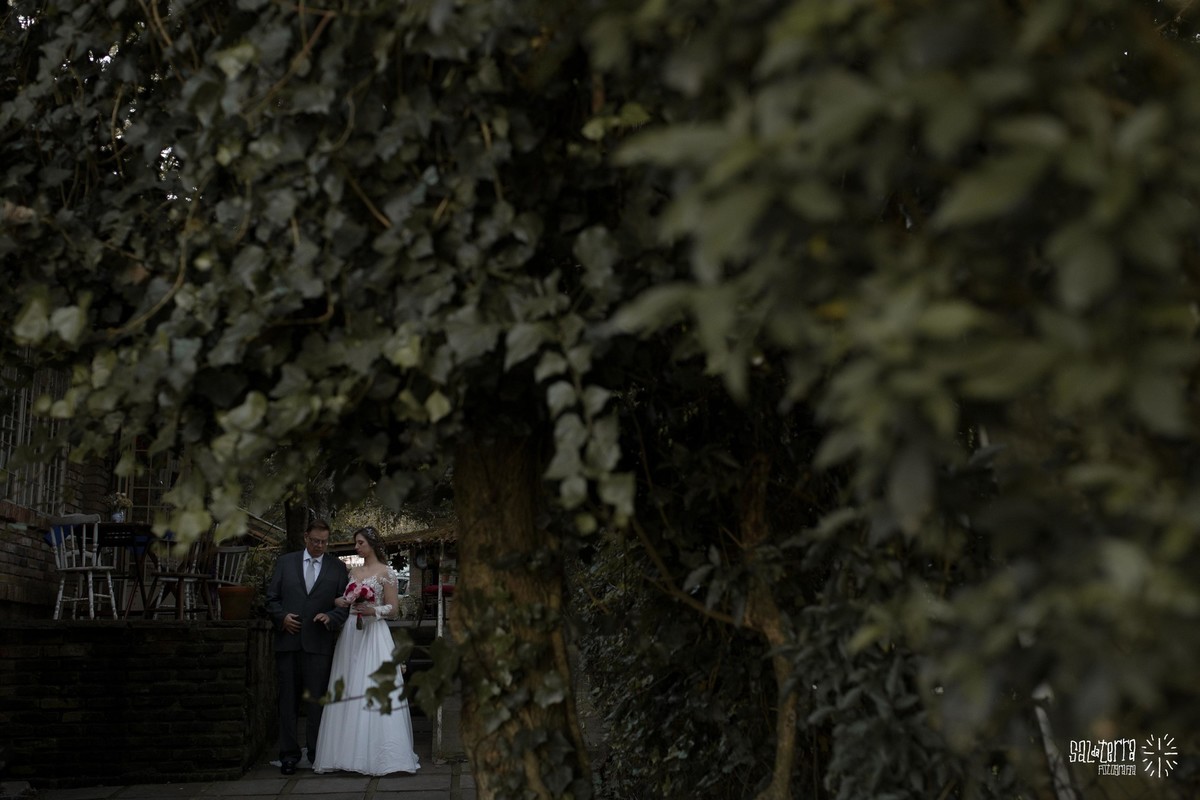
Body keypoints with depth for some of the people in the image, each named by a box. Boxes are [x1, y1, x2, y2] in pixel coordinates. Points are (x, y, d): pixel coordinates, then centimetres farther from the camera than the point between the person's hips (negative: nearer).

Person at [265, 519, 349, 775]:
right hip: (288, 641, 1)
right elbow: (272, 597, 10)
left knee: (317, 700, 1)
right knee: (288, 699, 4)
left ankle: (317, 752, 9)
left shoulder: (337, 567, 9)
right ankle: (289, 754, 10)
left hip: (319, 643, -1)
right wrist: (281, 617, -7)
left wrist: (330, 617, -12)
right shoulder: (285, 562, 9)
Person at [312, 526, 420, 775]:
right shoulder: (354, 572, 17)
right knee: (349, 693, 1)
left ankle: (379, 754, -8)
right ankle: (351, 752, 4)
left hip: (373, 635, -6)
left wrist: (372, 610, -19)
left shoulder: (386, 573, -1)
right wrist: (342, 602, -2)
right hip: (351, 634, 6)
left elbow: (394, 610, -4)